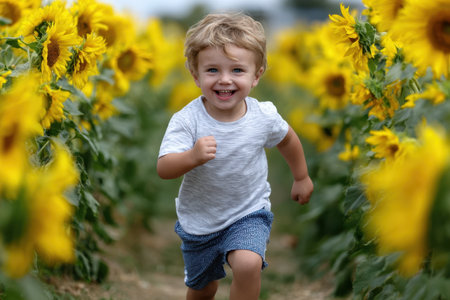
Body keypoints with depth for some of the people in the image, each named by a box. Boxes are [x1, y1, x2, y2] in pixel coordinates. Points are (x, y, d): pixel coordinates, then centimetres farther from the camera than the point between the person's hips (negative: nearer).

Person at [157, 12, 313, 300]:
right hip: (199, 219, 0)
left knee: (248, 265, -29)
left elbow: (287, 138, 7)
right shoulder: (187, 120, -24)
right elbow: (164, 169, -33)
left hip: (248, 213, 0)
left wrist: (302, 177, 20)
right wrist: (193, 156, -52)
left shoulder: (264, 116, -16)